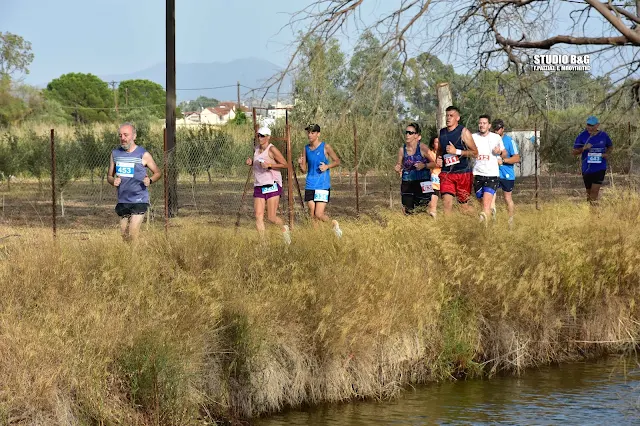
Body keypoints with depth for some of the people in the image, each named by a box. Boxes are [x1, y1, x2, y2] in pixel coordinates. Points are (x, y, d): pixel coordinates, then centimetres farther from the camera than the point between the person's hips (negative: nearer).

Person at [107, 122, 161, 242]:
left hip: (139, 200, -5)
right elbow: (109, 176, 16)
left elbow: (157, 172, 7)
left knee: (132, 236, -14)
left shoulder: (143, 155, -3)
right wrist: (113, 181, -8)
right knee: (124, 235, 8)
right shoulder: (115, 154, 8)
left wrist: (150, 180, -15)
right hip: (122, 201, 5)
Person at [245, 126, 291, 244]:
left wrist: (270, 165, -19)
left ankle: (284, 228, 25)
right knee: (258, 217, -6)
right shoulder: (257, 149, 12)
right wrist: (251, 162, 7)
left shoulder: (272, 149, -9)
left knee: (271, 217, -6)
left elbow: (285, 164, -8)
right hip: (259, 186, 6)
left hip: (272, 185, -6)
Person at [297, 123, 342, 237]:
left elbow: (337, 161, 4)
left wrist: (327, 166, -14)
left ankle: (334, 224, 16)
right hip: (310, 185, 4)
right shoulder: (306, 149, 7)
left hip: (323, 185, -4)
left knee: (319, 214, -11)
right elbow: (304, 170, 10)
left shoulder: (325, 147, -4)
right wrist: (300, 164, -12)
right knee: (312, 215, 3)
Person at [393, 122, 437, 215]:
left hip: (422, 182, -3)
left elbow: (434, 163, -2)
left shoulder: (422, 148, -8)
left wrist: (424, 165, -20)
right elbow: (399, 165, 14)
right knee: (408, 210, 2)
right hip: (407, 182, 3)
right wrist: (398, 168, -9)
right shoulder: (402, 150, 1)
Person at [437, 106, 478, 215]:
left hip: (463, 173, -4)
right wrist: (438, 159, 6)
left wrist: (456, 151, -17)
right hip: (446, 172, 4)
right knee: (446, 201, -12)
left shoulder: (463, 132, -5)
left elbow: (475, 153, -7)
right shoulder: (442, 132, 11)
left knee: (463, 205, 4)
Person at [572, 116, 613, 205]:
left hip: (600, 168, -1)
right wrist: (583, 148, -21)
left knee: (594, 191, -12)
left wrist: (607, 153, -3)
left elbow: (610, 146, 18)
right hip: (587, 169, 1)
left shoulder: (603, 135, -1)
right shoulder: (582, 136, -4)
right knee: (589, 191, 11)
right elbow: (574, 152, -2)